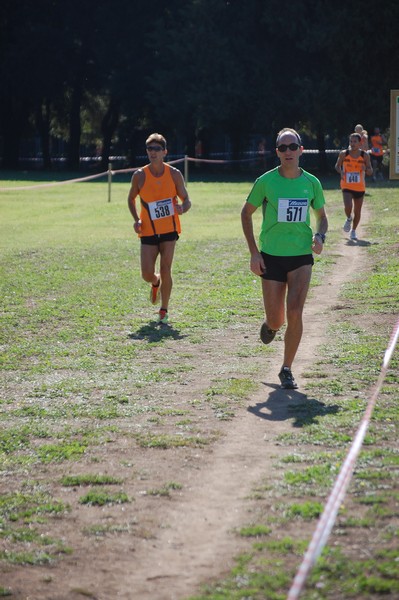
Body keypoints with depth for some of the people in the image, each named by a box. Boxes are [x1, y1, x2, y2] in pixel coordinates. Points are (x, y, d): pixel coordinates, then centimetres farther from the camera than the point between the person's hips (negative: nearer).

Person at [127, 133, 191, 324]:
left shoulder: (174, 174, -3)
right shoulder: (139, 176, -3)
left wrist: (182, 208, -24)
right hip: (148, 231, 1)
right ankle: (156, 283, 34)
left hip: (169, 229, -1)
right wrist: (136, 220, -4)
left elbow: (186, 200, 0)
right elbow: (131, 199, 12)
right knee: (147, 275, -5)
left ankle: (164, 310, 8)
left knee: (165, 270, -9)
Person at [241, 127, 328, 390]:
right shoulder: (266, 181, -5)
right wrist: (254, 252, -2)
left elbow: (321, 215, 16)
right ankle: (270, 324, 43)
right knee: (276, 321, 2)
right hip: (271, 257, -1)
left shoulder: (312, 183, 1)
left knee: (295, 313, -15)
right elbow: (246, 213, 5)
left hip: (301, 257, 1)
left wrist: (320, 236, -7)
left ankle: (287, 370, 1)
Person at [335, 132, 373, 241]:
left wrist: (365, 169, -22)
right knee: (348, 207, -22)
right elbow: (337, 166, 10)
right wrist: (341, 172, -12)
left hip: (360, 187, 1)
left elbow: (370, 172, 2)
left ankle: (353, 231, 31)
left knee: (357, 211, 10)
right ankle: (349, 219, 14)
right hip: (347, 186, -1)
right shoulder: (343, 154, -5)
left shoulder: (365, 155, -4)